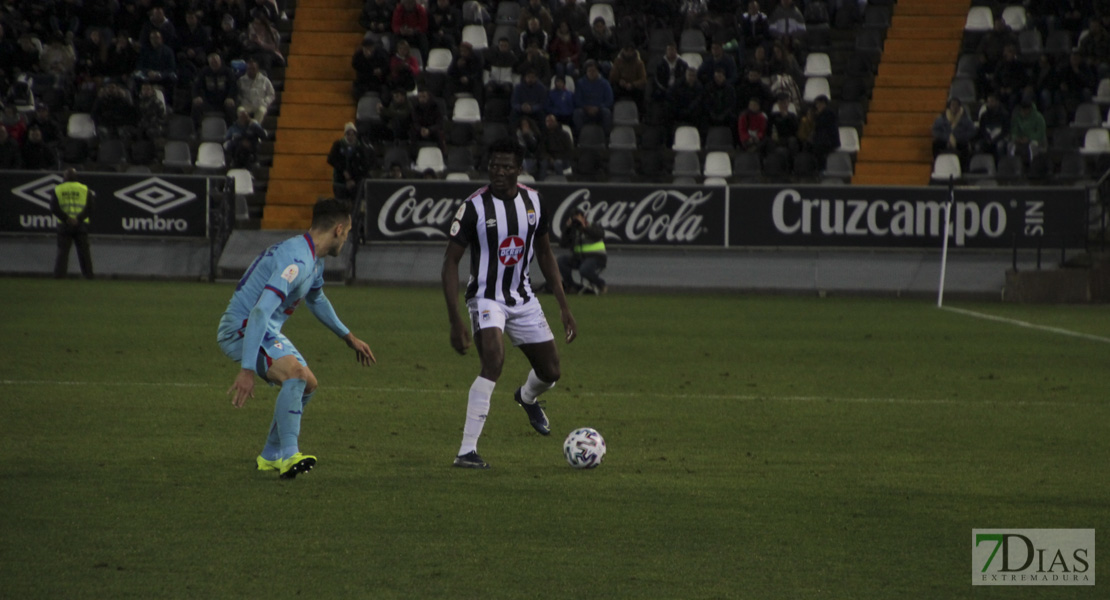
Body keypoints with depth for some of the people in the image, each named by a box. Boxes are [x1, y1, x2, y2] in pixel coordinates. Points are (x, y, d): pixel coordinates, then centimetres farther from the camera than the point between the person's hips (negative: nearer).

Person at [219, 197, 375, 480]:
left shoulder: (314, 260, 9)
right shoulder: (297, 260, -26)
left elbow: (316, 300, 31)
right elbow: (260, 312, -34)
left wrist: (348, 337, 39)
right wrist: (247, 369, -39)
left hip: (266, 330, 11)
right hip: (242, 327, -11)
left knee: (307, 384, 18)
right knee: (296, 373, -30)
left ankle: (271, 457, 28)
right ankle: (289, 456, -32)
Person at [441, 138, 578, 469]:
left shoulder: (532, 200, -2)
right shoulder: (474, 206, -17)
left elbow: (544, 253, 12)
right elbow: (450, 262, -14)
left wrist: (564, 307, 10)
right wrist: (455, 321, -21)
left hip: (523, 298, 5)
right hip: (486, 298, -5)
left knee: (550, 372, 10)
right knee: (494, 361, -30)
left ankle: (527, 397, 51)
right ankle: (467, 451, -27)